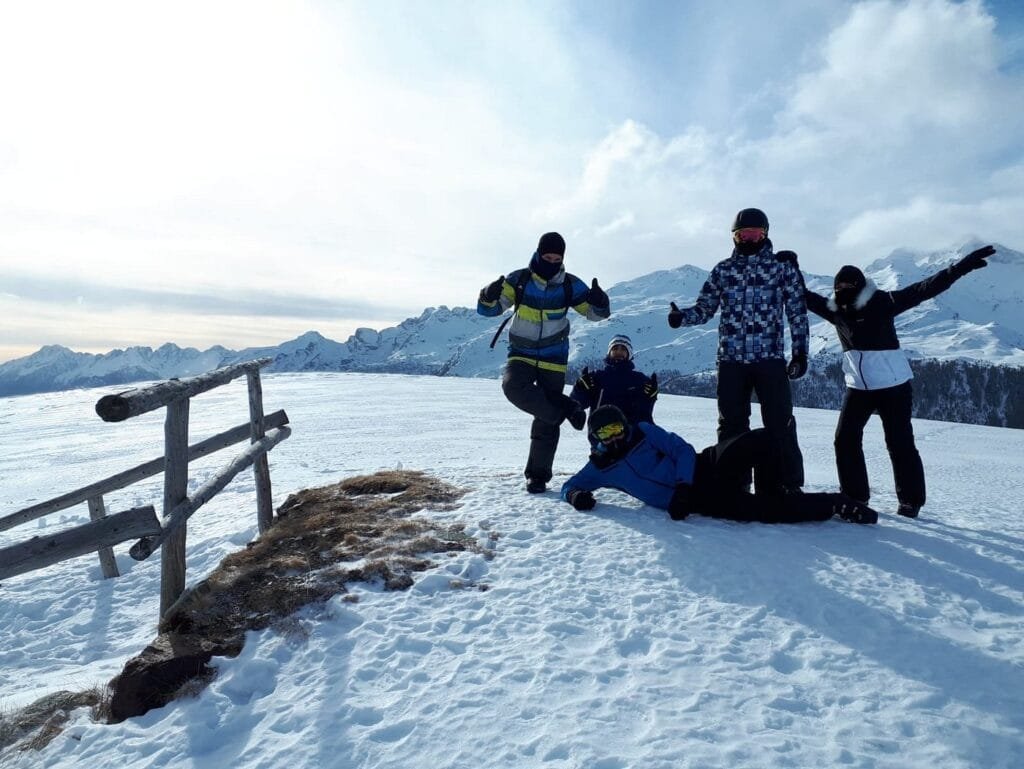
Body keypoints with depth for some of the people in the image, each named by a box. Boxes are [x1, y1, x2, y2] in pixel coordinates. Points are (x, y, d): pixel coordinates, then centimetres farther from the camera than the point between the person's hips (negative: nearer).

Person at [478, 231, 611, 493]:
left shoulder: (570, 285, -3)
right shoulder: (518, 280, -6)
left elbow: (597, 313, 1)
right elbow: (488, 309, -6)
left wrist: (599, 300, -23)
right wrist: (489, 296, -30)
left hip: (554, 359, 0)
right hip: (521, 354, 0)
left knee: (546, 420, 0)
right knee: (513, 386, -34)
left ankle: (538, 474, 13)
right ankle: (566, 409, -18)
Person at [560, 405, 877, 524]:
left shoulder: (645, 431, 7)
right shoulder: (600, 466, 4)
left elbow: (683, 450, 1)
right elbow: (570, 485, 8)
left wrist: (682, 484, -16)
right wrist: (577, 495, -18)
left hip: (703, 468, 3)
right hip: (698, 501, -3)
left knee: (761, 440, -23)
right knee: (766, 512, -24)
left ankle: (771, 495, 0)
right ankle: (837, 504, -6)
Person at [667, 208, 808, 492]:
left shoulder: (783, 266, 6)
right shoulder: (723, 269, 12)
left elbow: (797, 312, 6)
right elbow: (705, 308, 9)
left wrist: (800, 352, 0)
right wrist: (682, 317, -12)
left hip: (770, 358, -2)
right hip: (731, 359, 2)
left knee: (780, 426, 0)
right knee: (731, 425, 7)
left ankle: (790, 487, 10)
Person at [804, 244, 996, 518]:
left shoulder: (881, 303, -11)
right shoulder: (835, 310, 1)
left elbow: (924, 289, -16)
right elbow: (807, 297, 10)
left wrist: (960, 267, -25)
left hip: (893, 386, -4)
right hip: (857, 387, 5)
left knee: (900, 444, 1)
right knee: (845, 439, 0)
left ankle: (911, 501, 16)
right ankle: (855, 496, 15)